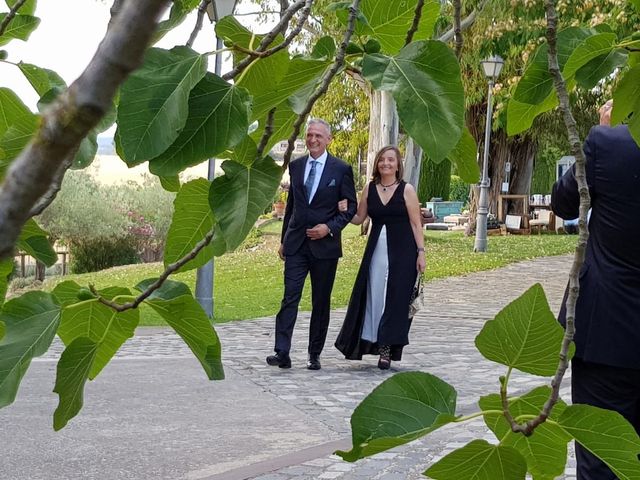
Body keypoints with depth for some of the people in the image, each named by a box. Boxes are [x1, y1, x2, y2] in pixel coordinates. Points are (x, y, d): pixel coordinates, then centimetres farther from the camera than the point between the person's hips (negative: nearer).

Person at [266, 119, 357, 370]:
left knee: (321, 302, 6)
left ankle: (314, 355, 14)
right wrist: (284, 239, 15)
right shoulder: (296, 165, 9)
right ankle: (282, 353, -10)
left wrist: (330, 227, -13)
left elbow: (351, 207, 1)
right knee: (290, 297, -7)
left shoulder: (341, 169, -2)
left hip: (324, 244, -2)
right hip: (296, 243, 2)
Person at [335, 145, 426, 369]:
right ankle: (373, 342, 13)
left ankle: (387, 349, 4)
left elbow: (416, 223, -2)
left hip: (402, 251, -3)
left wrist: (421, 252, -7)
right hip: (376, 250, 3)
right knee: (373, 296, 2)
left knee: (394, 298, -2)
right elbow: (359, 218, 14)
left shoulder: (406, 190, -1)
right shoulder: (370, 189, 9)